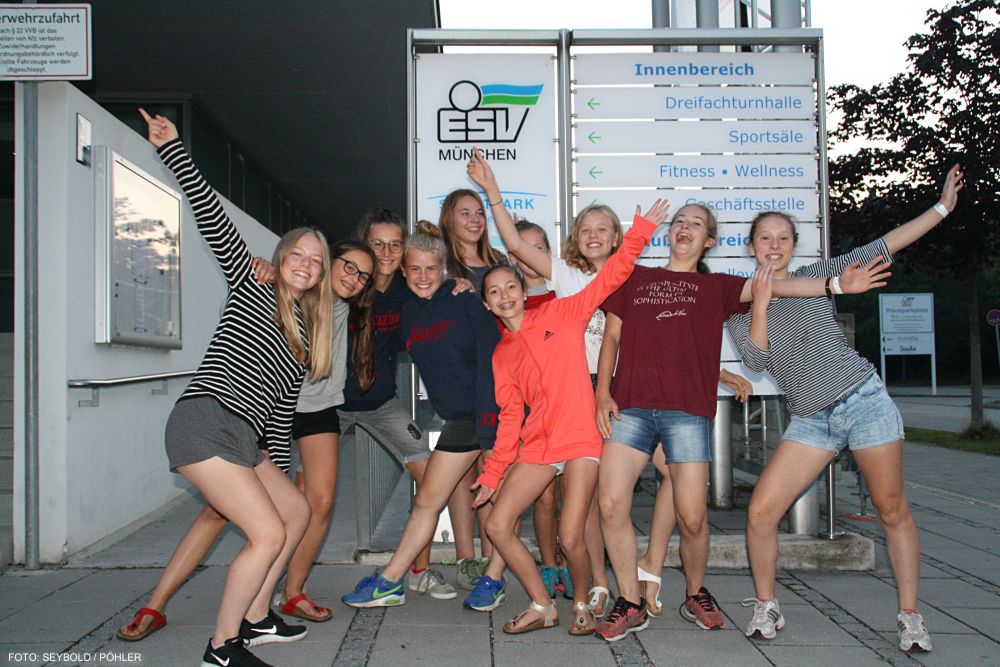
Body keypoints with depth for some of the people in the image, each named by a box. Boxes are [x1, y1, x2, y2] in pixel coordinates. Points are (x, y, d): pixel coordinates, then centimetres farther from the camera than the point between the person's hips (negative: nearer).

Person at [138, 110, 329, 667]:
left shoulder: (305, 331, 19)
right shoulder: (251, 287, 3)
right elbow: (213, 217, -6)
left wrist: (275, 468, 21)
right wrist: (173, 149, -12)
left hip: (244, 438, 8)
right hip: (206, 421, -8)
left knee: (297, 511, 14)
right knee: (269, 533, -13)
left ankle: (255, 616, 25)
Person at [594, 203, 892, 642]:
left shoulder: (716, 287, 18)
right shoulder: (635, 277, 20)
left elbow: (771, 286, 5)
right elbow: (611, 337, 16)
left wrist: (836, 284, -9)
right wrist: (603, 392, 4)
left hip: (687, 411, -1)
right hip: (630, 406, 1)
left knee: (692, 515, -4)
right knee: (611, 504, -9)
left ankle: (695, 596, 24)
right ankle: (631, 604, 9)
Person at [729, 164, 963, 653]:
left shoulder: (816, 276, 7)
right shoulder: (739, 306, 7)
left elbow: (881, 248, 7)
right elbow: (756, 360, -6)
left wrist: (942, 207, 4)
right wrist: (761, 303, -13)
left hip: (863, 398, 0)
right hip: (810, 420, 1)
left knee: (893, 510, 3)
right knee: (760, 512, -9)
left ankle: (910, 616, 19)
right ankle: (765, 606, 12)